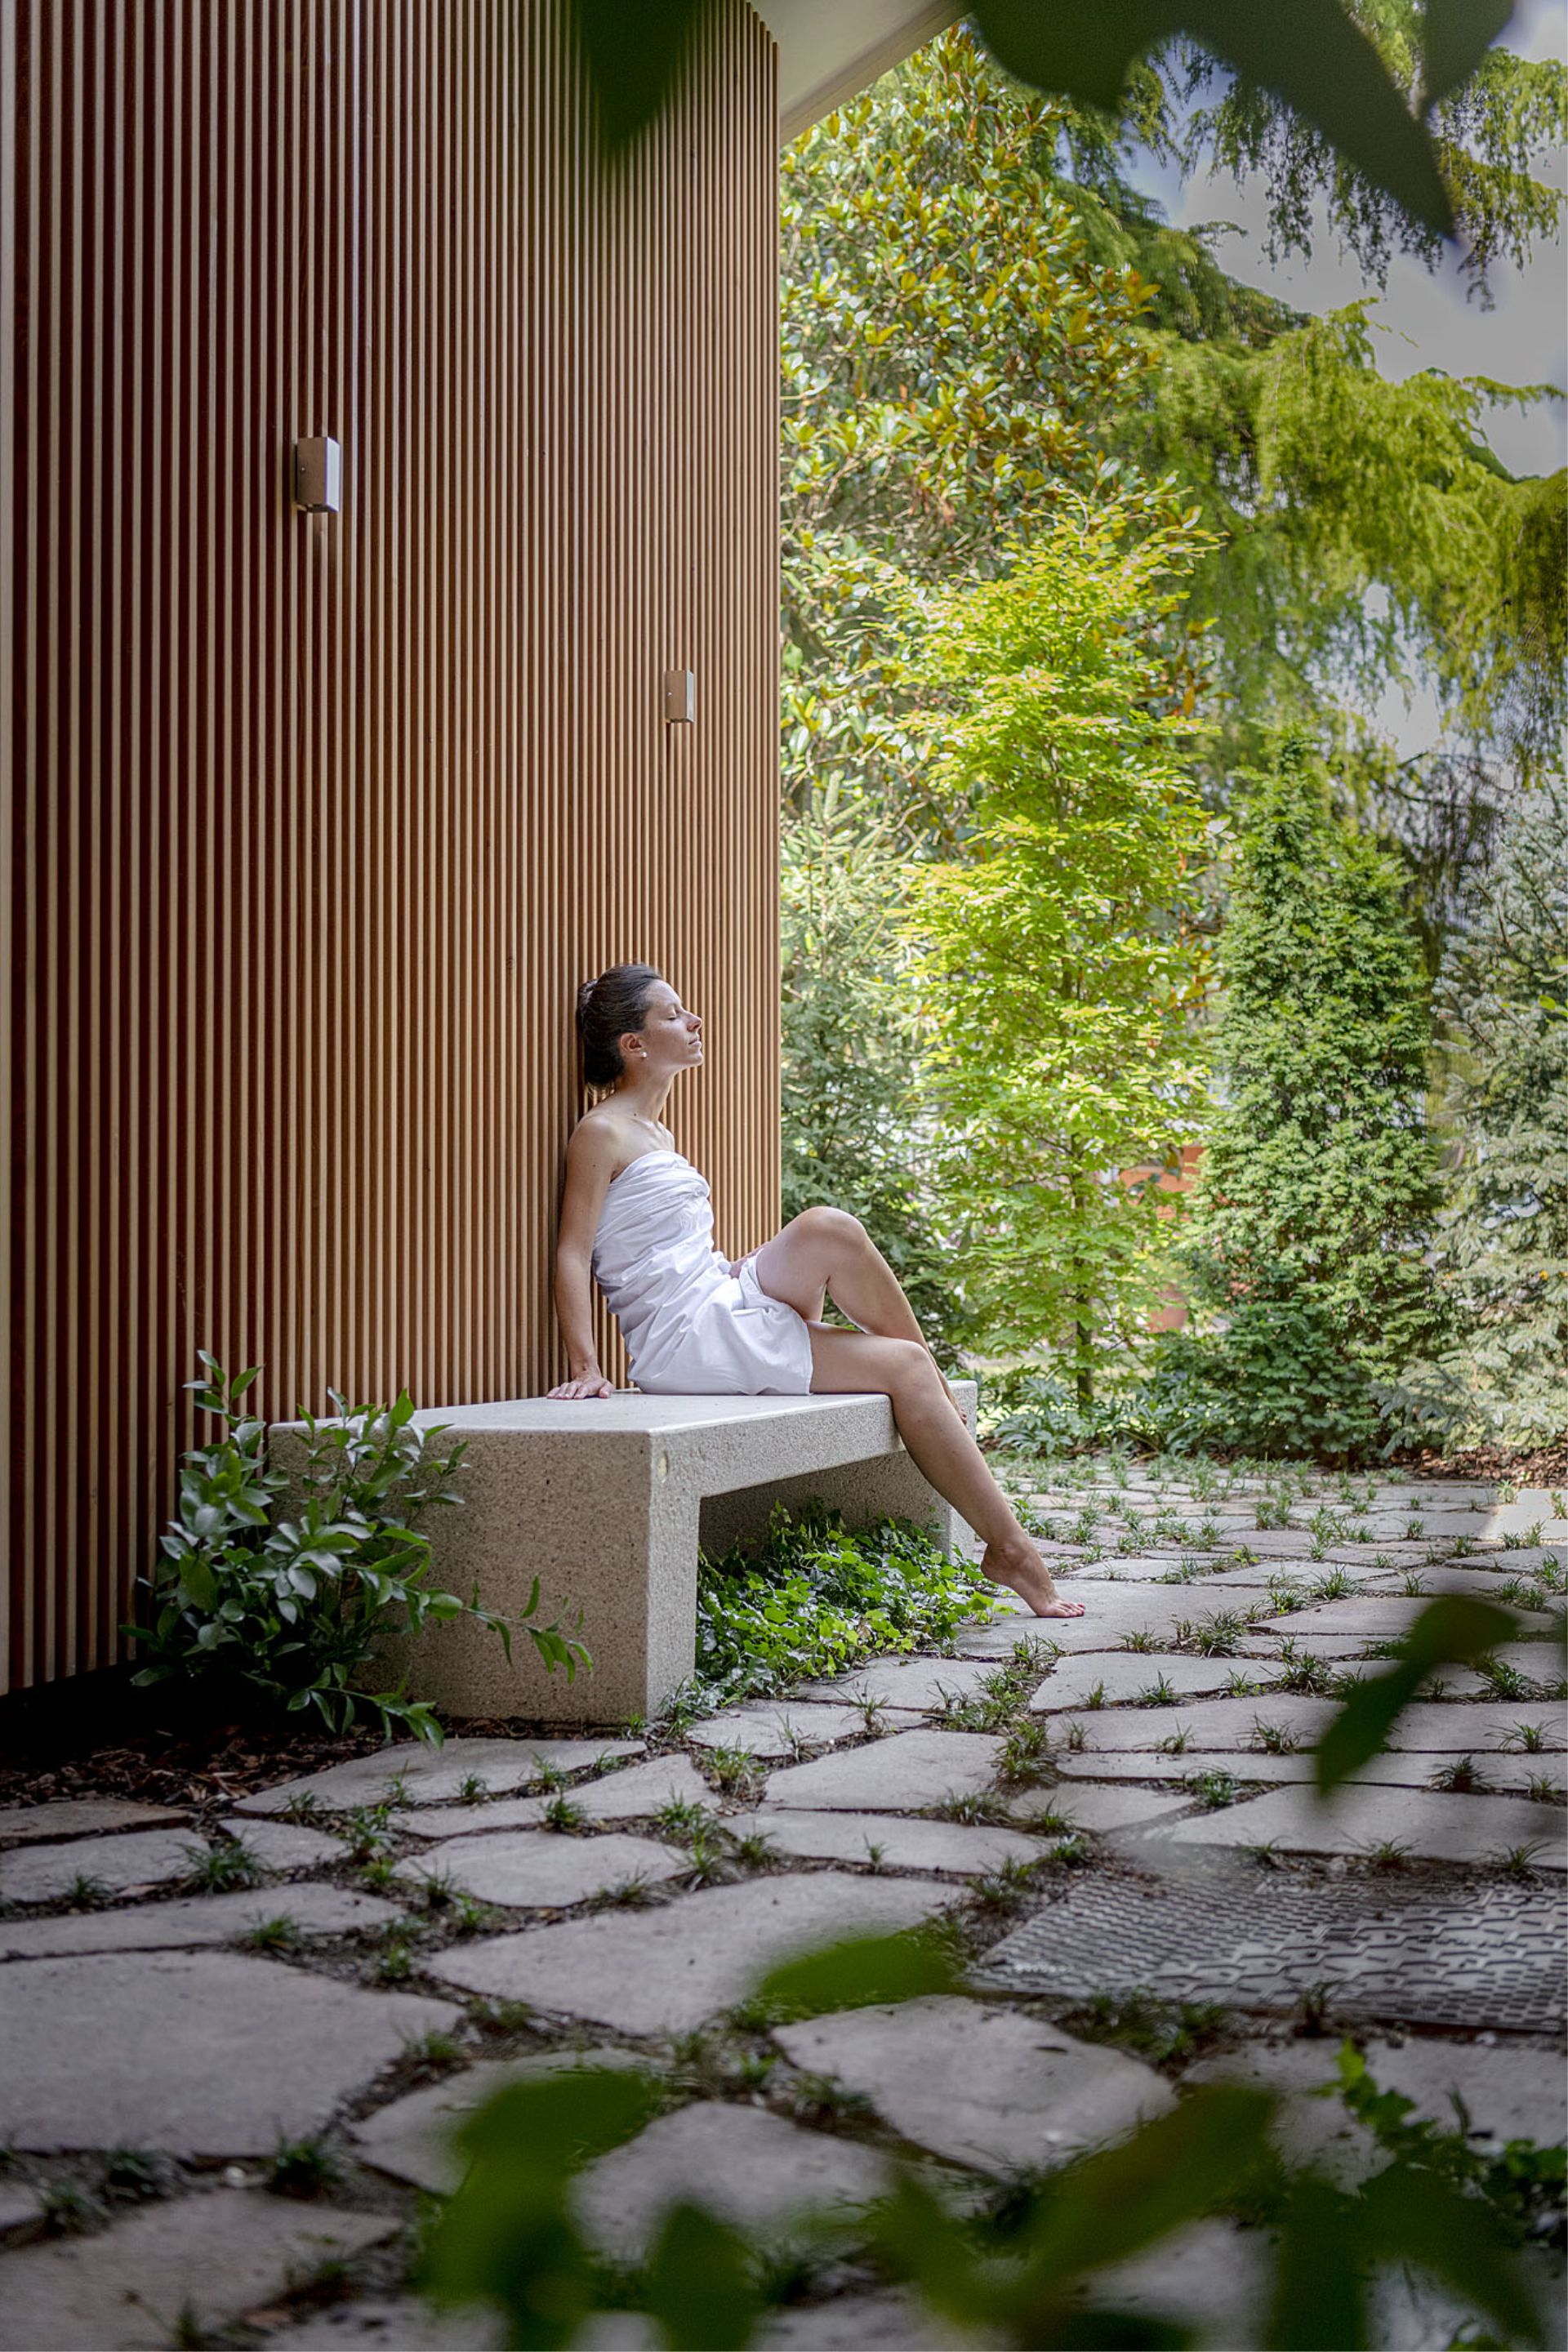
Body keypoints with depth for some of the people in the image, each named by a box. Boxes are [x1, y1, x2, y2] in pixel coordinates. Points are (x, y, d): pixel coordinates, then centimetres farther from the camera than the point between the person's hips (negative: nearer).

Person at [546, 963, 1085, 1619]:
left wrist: (754, 1270, 16)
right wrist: (586, 1367, -21)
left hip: (725, 1309, 9)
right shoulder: (601, 1132, -6)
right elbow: (572, 1253, -13)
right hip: (687, 1341, -9)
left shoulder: (657, 1133, 21)